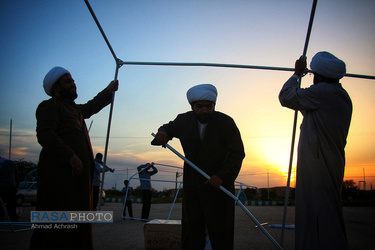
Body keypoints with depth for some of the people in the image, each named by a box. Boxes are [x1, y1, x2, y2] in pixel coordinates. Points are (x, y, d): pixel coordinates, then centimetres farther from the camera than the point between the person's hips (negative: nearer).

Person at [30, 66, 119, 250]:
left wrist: (109, 90, 50)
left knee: (78, 223, 7)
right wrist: (71, 157, -19)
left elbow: (92, 106, 47)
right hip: (60, 172, -9)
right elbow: (45, 135, -14)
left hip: (78, 173, 9)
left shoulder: (74, 109, 27)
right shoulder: (49, 106, 0)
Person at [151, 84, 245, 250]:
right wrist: (162, 133, -5)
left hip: (218, 183, -3)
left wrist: (222, 176, -24)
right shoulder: (184, 121, 1)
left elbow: (237, 153, -10)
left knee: (220, 234, 1)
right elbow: (169, 127, 22)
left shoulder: (226, 122, -8)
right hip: (192, 186, 4)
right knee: (191, 229, 9)